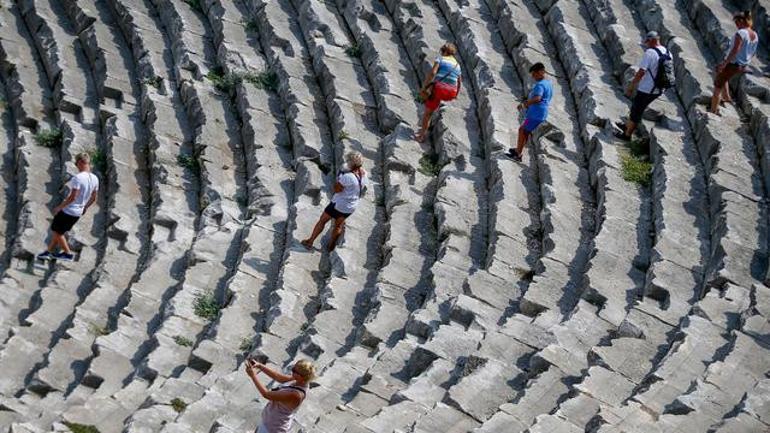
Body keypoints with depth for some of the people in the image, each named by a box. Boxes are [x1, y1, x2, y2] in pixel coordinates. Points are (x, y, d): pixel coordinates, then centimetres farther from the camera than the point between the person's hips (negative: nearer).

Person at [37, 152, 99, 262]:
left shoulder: (78, 177, -23)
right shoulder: (95, 179, 0)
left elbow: (72, 197, -26)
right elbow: (93, 198, 9)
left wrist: (59, 207, -14)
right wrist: (85, 208, 24)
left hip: (68, 210, -8)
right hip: (78, 212, 8)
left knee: (57, 232, 12)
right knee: (59, 231, 23)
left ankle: (68, 254, 16)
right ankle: (49, 251, 32)